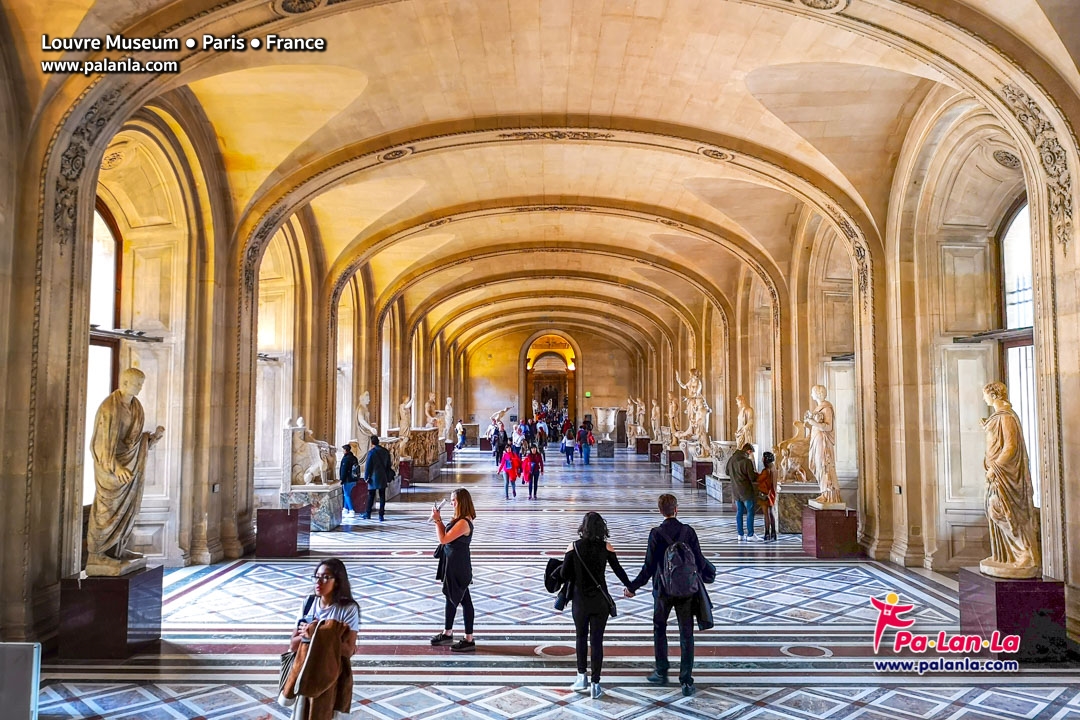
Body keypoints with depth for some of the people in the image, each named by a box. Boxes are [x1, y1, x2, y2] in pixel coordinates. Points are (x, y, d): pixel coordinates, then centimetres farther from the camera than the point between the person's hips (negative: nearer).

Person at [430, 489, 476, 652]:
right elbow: (447, 535, 11)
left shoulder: (463, 523, -25)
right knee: (451, 597, 21)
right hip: (452, 564, 10)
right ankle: (447, 634, 36)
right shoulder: (460, 520, 6)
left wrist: (437, 520, -16)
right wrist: (439, 520, 2)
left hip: (458, 566, -10)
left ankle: (469, 640, 9)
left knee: (464, 600, -1)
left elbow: (443, 539, -24)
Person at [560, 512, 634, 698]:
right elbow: (618, 570, 4)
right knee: (597, 641, 7)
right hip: (600, 600, 0)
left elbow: (565, 574, -7)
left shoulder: (573, 547, -8)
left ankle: (582, 677, 14)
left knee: (581, 637, 18)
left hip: (580, 599, 0)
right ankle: (595, 684, 10)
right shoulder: (606, 547, -6)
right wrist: (628, 586, 20)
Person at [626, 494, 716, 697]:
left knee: (659, 630, 19)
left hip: (663, 591, -1)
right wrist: (708, 573, 19)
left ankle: (661, 673, 26)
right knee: (686, 635, 8)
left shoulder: (656, 534, -12)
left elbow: (649, 567, -13)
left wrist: (632, 587, -3)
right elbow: (698, 560, -3)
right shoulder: (688, 531, -7)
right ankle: (686, 681, 7)